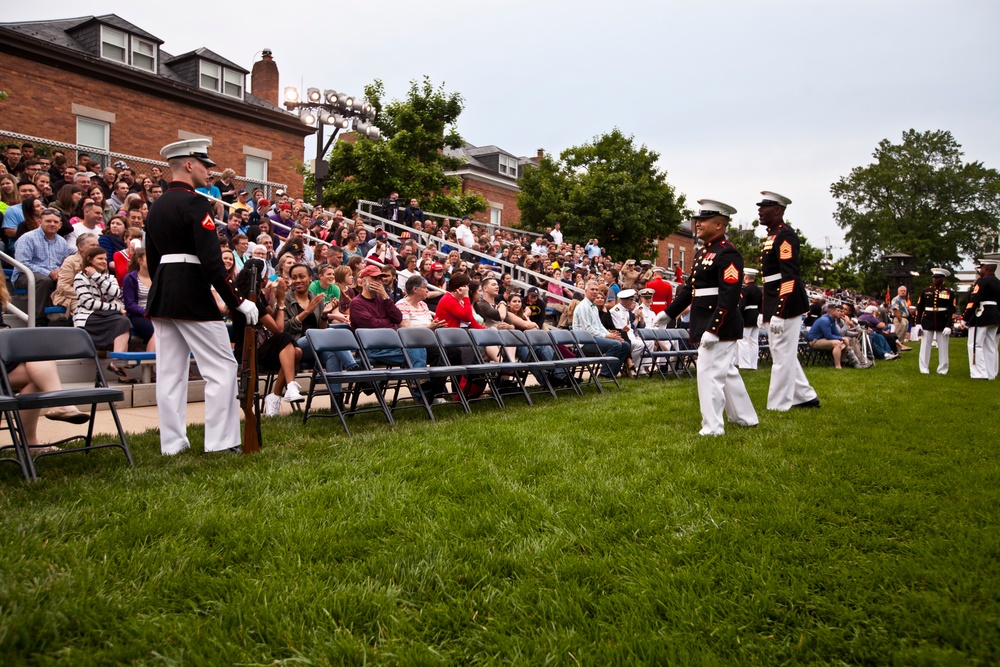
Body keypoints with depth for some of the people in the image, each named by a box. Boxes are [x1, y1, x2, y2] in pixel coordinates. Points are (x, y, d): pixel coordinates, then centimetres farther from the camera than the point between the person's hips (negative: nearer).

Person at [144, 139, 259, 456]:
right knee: (222, 366, -1)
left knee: (170, 370, 10)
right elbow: (211, 260, -19)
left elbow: (152, 259, 17)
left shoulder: (157, 206, 14)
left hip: (161, 295, 9)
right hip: (193, 296, -9)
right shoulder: (196, 203, -12)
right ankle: (221, 441, 0)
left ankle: (172, 443, 15)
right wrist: (238, 302, -16)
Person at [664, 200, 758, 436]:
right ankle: (745, 418, 32)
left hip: (720, 326, -10)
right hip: (705, 325, 10)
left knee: (709, 374, -7)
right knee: (727, 372, 19)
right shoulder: (702, 253, 14)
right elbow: (690, 288, 19)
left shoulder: (728, 254, -15)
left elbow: (729, 297, -22)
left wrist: (712, 330, -26)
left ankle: (712, 428, 1)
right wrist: (668, 313, 18)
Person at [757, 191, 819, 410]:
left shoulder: (785, 236, -13)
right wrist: (768, 311, 22)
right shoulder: (772, 236, 17)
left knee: (782, 356, -4)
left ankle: (778, 407, 2)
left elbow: (790, 276, -21)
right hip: (774, 304, 10)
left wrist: (779, 312, -25)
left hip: (785, 305, -10)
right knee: (785, 355, 16)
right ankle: (806, 396, 26)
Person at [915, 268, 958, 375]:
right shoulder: (925, 292, 5)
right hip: (927, 323, 1)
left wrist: (948, 326, -10)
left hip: (943, 324, -1)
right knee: (925, 347, 3)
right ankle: (924, 369, 11)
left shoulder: (949, 293, 1)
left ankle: (942, 370, 14)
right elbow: (919, 308, 5)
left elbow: (952, 310, -2)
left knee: (943, 348, 6)